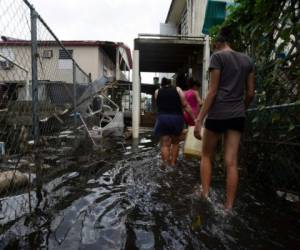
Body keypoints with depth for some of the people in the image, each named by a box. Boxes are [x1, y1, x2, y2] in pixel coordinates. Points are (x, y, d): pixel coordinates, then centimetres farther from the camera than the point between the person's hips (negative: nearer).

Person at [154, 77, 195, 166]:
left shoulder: (157, 92, 14)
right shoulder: (177, 89, 11)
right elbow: (185, 106, 5)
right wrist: (194, 118, 6)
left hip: (162, 118, 0)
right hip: (177, 118, 1)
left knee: (165, 144, 2)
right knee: (175, 142, 17)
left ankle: (166, 165, -1)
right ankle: (173, 163, 20)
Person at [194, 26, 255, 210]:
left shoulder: (218, 56, -2)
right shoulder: (247, 60, 14)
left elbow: (213, 91, -11)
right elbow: (250, 93, 12)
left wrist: (199, 119, -11)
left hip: (218, 114, -5)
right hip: (238, 115, 5)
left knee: (207, 156, 13)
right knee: (232, 162, 4)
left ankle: (205, 196, 9)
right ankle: (229, 207, 8)